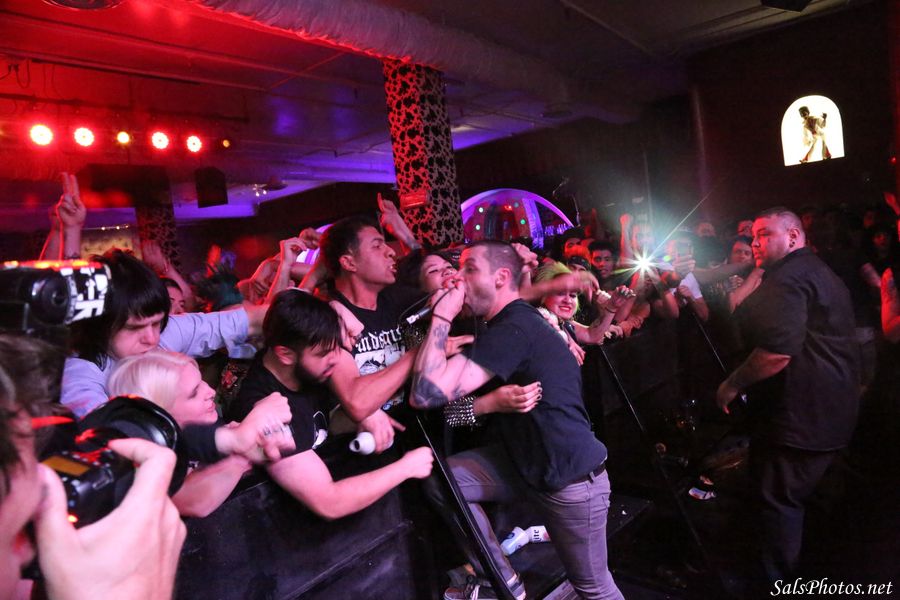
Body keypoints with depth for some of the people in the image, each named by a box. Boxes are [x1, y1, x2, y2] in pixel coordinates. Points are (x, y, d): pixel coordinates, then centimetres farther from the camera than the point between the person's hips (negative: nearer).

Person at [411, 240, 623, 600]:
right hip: (526, 460, 9)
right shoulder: (513, 320, 6)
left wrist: (441, 318, -25)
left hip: (572, 477, -9)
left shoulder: (513, 329, -26)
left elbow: (427, 394, -32)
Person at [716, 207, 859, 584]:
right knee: (797, 496, 24)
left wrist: (733, 384, -17)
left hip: (798, 416, -11)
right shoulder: (821, 273, 16)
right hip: (831, 412, 11)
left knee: (778, 499, 1)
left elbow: (777, 351, -28)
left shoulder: (788, 277, -18)